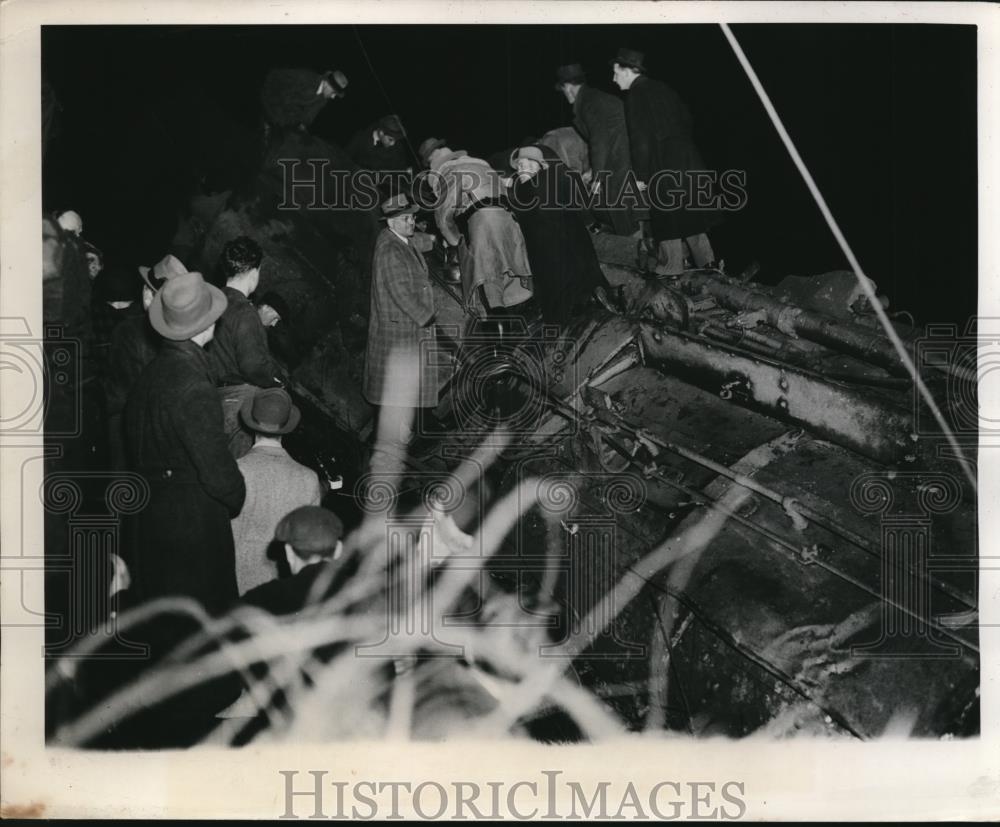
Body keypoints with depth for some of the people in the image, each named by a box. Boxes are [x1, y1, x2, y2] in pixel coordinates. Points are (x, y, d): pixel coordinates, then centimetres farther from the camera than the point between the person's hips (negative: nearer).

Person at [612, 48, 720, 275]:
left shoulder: (635, 96, -11)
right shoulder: (663, 89, 12)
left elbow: (640, 140, -15)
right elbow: (688, 122, 16)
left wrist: (640, 176, -12)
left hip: (663, 166, -7)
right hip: (688, 159, 8)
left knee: (667, 216, 1)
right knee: (689, 211, 16)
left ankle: (670, 269, 7)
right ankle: (705, 260, 21)